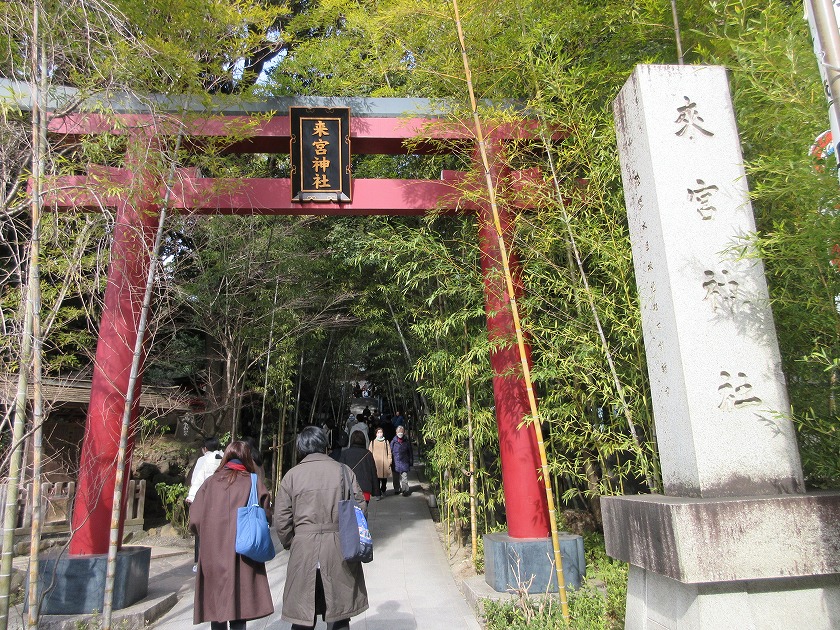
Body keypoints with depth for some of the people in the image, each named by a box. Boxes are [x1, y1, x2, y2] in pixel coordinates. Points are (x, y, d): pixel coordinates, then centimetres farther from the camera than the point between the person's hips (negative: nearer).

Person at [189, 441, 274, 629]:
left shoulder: (210, 483, 2)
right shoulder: (255, 484, -3)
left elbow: (195, 521, 0)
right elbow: (266, 519, -4)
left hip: (212, 556, 3)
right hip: (242, 557, -2)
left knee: (217, 605, 15)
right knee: (238, 610, 4)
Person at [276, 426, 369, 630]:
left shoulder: (292, 475, 0)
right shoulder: (344, 471, 0)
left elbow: (282, 520, 0)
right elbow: (359, 510, 2)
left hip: (303, 551, 0)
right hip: (339, 550, 0)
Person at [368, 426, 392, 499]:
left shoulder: (386, 442, 10)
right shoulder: (373, 442, 9)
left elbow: (389, 453, 10)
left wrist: (389, 461, 2)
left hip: (384, 464, 1)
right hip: (375, 463, -1)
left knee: (384, 479, 8)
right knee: (377, 480, -8)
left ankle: (383, 490, 32)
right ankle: (378, 494, -5)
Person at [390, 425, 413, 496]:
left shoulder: (407, 441, 1)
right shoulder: (393, 441, 0)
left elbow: (410, 452, 9)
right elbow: (390, 452, 6)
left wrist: (411, 462, 8)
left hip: (404, 463, -2)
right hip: (395, 463, 2)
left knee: (404, 477, -6)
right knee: (396, 478, 11)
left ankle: (405, 490, -3)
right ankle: (397, 489, 25)